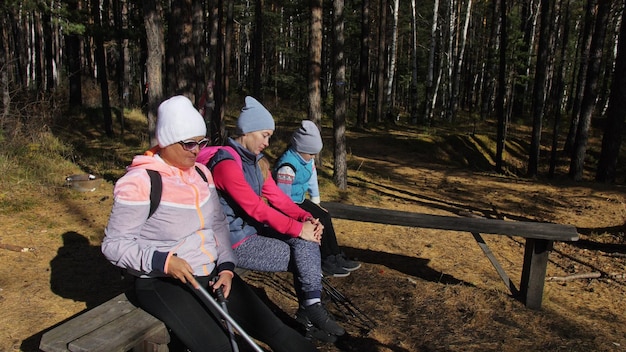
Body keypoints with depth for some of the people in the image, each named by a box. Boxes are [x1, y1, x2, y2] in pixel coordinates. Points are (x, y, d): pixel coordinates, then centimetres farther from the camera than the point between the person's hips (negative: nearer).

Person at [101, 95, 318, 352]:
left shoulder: (201, 173, 6)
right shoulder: (139, 182, -14)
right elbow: (114, 244, -11)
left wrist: (226, 266, -2)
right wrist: (164, 261, -24)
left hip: (212, 274, 6)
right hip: (164, 283, -6)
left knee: (275, 330, -2)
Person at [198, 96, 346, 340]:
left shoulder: (257, 161, 9)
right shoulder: (226, 164, -20)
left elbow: (276, 196, 5)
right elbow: (256, 208, -25)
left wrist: (307, 219, -10)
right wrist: (298, 229, -23)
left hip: (255, 228, 8)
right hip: (235, 241, -8)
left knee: (306, 240, -10)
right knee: (301, 249, -13)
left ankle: (311, 306, -7)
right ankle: (310, 307, 3)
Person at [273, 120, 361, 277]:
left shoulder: (307, 158, -2)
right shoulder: (288, 166, -29)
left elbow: (312, 179, 9)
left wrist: (316, 202, 9)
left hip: (299, 200, 9)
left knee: (325, 217, -1)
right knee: (318, 222, -16)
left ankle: (336, 258, 6)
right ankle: (325, 263, -1)